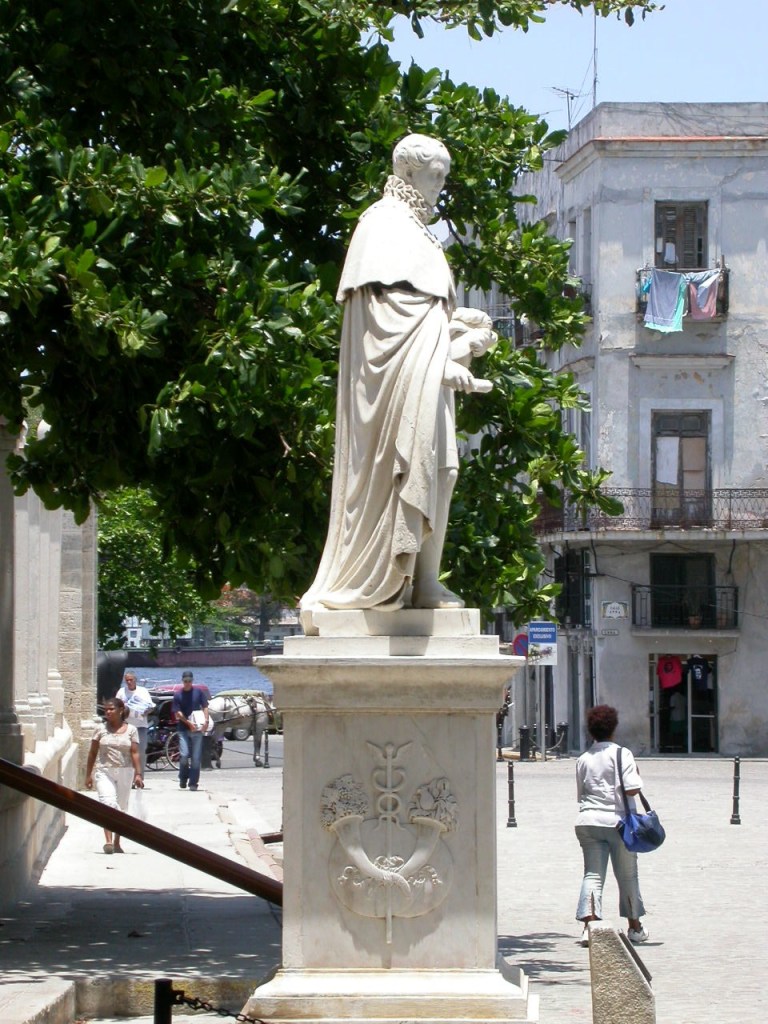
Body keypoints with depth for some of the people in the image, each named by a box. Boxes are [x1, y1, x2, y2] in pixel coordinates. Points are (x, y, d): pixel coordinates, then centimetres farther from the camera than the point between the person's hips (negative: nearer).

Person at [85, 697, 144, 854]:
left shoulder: (131, 730, 3)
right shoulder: (101, 729, 3)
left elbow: (135, 753, -1)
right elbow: (93, 753, 7)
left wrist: (138, 773, -10)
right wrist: (88, 775, 5)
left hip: (125, 772, 1)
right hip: (104, 772, -1)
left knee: (121, 808, 11)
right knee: (108, 804, -18)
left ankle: (117, 842, 24)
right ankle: (108, 841, -27)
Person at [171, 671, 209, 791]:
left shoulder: (198, 692, 5)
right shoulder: (178, 695, 2)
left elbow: (205, 707, 5)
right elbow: (178, 713, -3)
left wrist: (206, 721, -11)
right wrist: (189, 723, -15)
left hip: (197, 729, 1)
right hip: (183, 729, -1)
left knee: (196, 758, 0)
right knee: (184, 755, -11)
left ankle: (193, 783, 7)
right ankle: (183, 779, 12)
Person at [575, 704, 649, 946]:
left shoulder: (583, 759, 8)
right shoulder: (621, 754, -7)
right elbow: (631, 788, -16)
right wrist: (637, 775, 3)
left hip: (588, 821, 3)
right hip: (618, 820, -3)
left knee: (593, 874, 1)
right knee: (627, 875, 11)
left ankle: (589, 925, -17)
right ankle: (635, 927, 24)